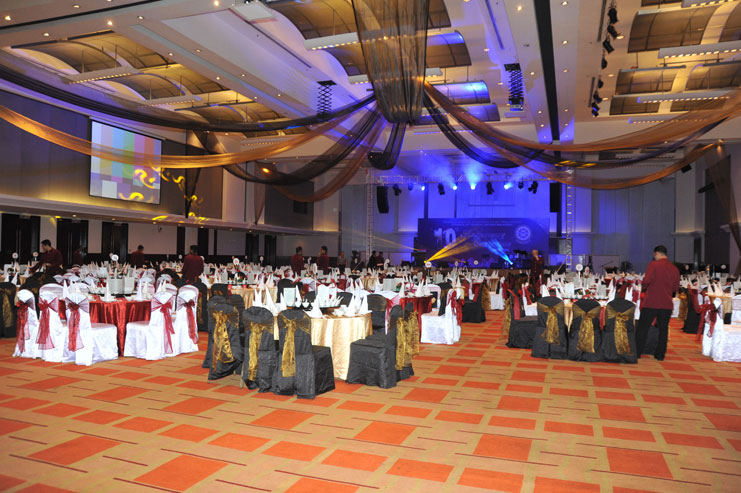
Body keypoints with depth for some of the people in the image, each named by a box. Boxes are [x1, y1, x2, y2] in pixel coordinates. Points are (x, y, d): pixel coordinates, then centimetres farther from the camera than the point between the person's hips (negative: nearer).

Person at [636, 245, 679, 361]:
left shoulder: (653, 265, -9)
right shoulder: (674, 269, 5)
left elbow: (646, 280, -17)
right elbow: (676, 287, 10)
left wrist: (643, 288, 3)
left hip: (651, 302, -4)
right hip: (667, 304, 4)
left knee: (642, 328, 5)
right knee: (663, 329, 12)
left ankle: (637, 352, 8)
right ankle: (660, 354, 16)